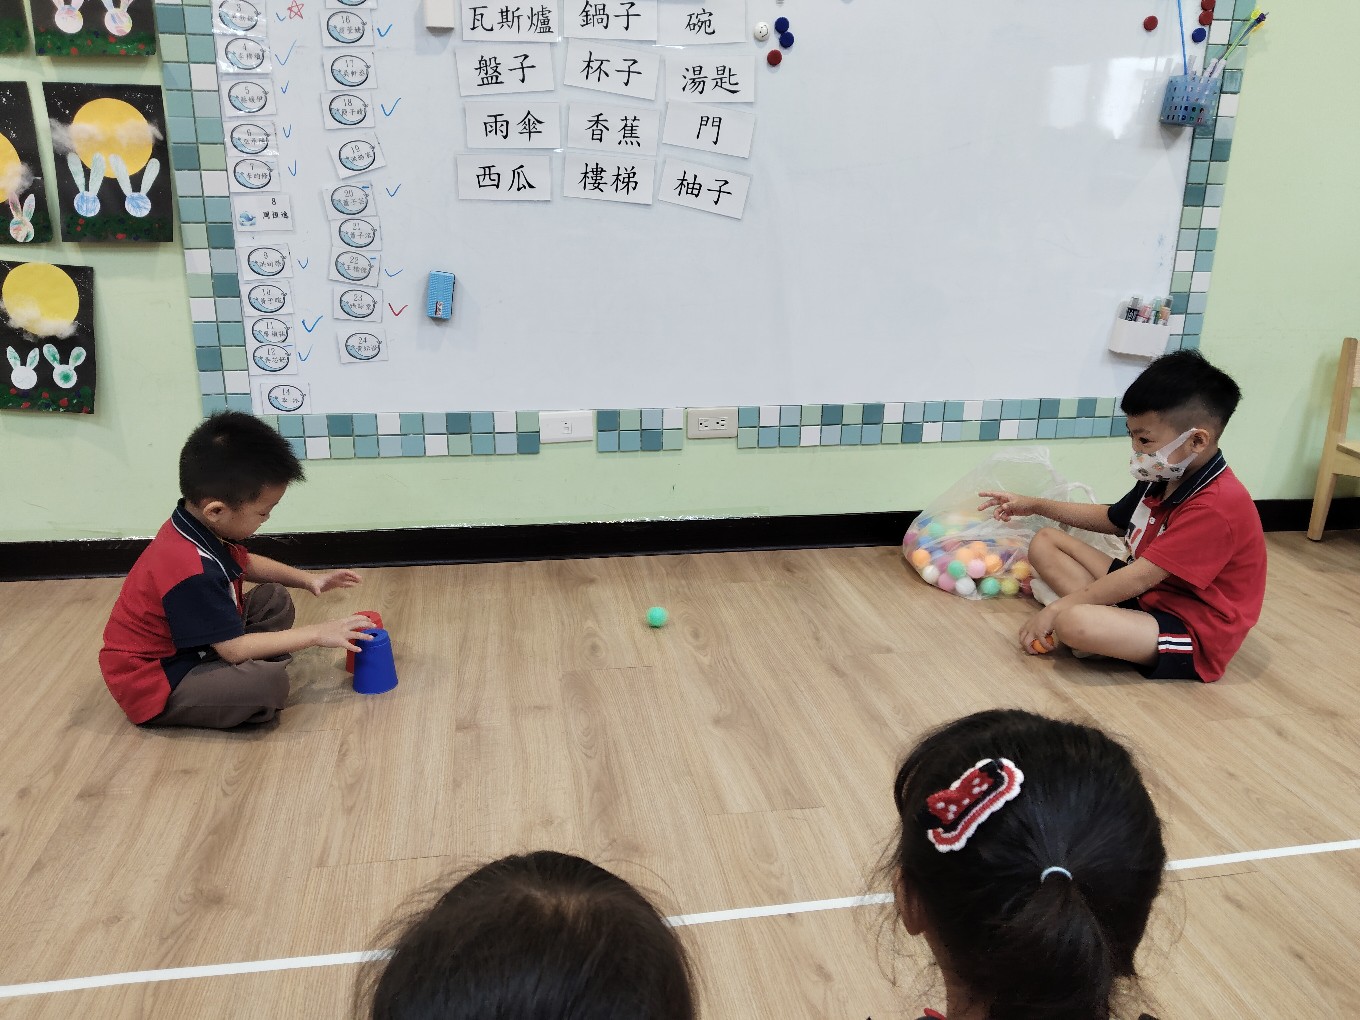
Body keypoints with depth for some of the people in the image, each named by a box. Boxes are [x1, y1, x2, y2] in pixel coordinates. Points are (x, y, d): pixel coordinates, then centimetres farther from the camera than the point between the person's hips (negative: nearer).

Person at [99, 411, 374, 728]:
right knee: (269, 681, -31)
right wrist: (317, 634, -21)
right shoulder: (192, 572, -34)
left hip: (187, 645, 10)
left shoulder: (201, 525, -4)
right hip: (155, 685, -10)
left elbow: (245, 563, 19)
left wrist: (306, 579, 8)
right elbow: (235, 649, -27)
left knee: (274, 599, 5)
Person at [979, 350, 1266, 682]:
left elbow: (1139, 577, -29)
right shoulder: (1165, 477, 3)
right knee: (1045, 542, 5)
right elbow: (1112, 520, 22)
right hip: (1148, 592, 10)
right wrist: (1035, 505, 15)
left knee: (1073, 622, -37)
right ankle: (1109, 618, -11)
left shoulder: (1217, 506, -27)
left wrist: (1057, 609, -25)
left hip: (1193, 634, -10)